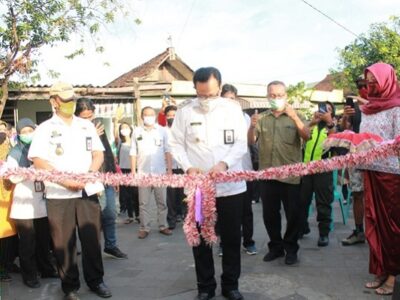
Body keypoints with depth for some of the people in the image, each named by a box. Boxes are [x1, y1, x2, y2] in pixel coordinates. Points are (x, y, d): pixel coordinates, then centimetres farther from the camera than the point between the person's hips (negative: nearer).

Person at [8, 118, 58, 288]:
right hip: (24, 204, -4)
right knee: (27, 242, 3)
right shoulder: (15, 153, -1)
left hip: (42, 202, 4)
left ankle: (46, 269, 26)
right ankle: (29, 276, 14)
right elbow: (13, 178, -12)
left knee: (44, 240, 12)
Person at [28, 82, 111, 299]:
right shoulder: (45, 129, 1)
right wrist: (64, 179, -17)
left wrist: (88, 175, -9)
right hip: (59, 194, -2)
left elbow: (98, 154, 9)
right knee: (64, 242, 4)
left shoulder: (87, 125, 12)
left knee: (92, 238, 7)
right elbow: (38, 161, -8)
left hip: (88, 191, 3)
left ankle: (96, 280, 23)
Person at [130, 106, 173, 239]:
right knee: (143, 202, 4)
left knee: (162, 201, 7)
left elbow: (167, 151, 5)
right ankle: (144, 228, 11)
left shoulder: (162, 130, 4)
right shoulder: (137, 131, 4)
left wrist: (169, 168, -1)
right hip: (143, 172, 0)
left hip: (160, 172, 0)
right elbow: (133, 153, 5)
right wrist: (133, 171, 1)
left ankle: (163, 226, 18)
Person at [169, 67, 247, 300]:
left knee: (231, 237, 10)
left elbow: (241, 143, -3)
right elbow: (176, 144, 1)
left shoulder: (233, 108, 0)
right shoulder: (185, 111, -1)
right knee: (201, 239, 9)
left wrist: (224, 164, -19)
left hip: (231, 186, 0)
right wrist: (188, 167, -15)